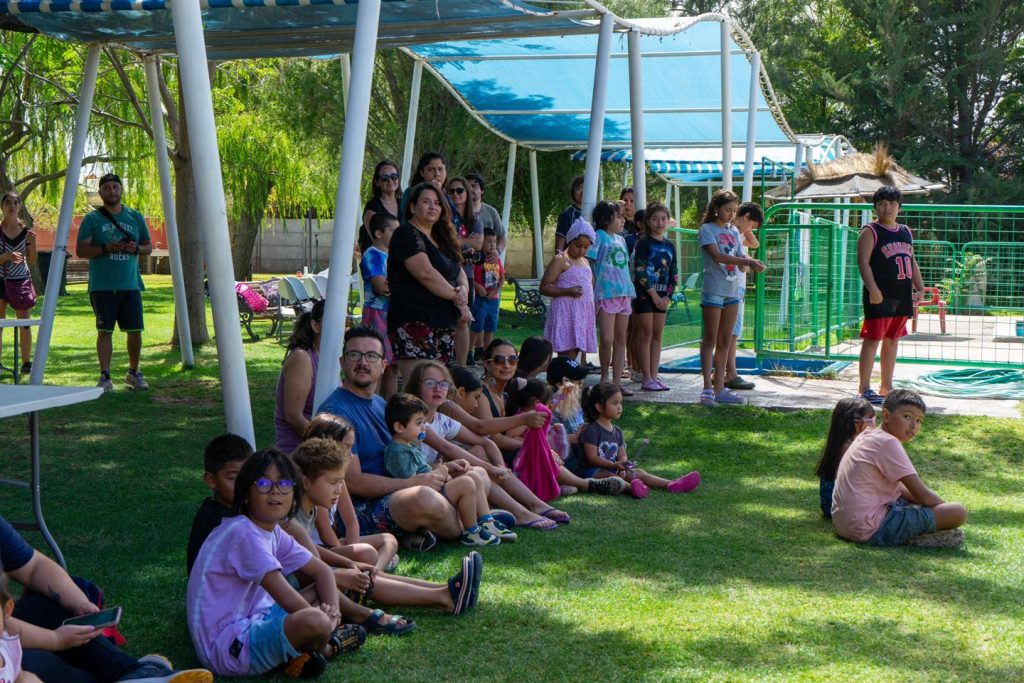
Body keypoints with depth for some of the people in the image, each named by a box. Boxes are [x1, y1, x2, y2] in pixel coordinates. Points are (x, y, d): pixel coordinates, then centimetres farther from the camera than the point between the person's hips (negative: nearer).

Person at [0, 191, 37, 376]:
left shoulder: (26, 230, 2)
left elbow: (32, 262, 5)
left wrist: (32, 242, -9)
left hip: (21, 281, 2)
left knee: (25, 324, 4)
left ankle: (26, 363, 10)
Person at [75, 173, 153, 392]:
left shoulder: (135, 217, 12)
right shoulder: (92, 219, 2)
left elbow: (148, 247, 16)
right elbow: (81, 250, -3)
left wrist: (136, 248, -7)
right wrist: (106, 248, -18)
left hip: (130, 284, 3)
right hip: (102, 286, -3)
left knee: (135, 330, 4)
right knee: (105, 331, -3)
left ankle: (133, 373, 20)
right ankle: (105, 377, 1)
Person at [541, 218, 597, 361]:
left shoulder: (585, 262, 19)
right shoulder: (561, 260, -4)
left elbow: (591, 284, 32)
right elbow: (544, 288, -9)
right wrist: (567, 291, -23)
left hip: (583, 313, 8)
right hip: (566, 312, -8)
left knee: (574, 354, 7)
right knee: (567, 355, -13)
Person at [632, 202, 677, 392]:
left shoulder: (669, 246, 11)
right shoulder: (643, 243, -7)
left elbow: (674, 274, 12)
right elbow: (640, 271, -13)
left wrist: (668, 297, 0)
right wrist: (653, 295, -14)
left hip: (661, 296, 6)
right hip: (644, 294, -6)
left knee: (657, 335, 7)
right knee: (645, 335, -5)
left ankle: (654, 376, 10)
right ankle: (647, 379, -4)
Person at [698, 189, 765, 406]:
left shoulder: (734, 231, 14)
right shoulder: (707, 229, -6)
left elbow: (741, 258, 11)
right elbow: (717, 256, -20)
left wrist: (752, 263, -12)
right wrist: (747, 261, -27)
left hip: (732, 291, 7)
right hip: (714, 290, -7)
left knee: (725, 341, 8)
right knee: (710, 340, -4)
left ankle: (719, 388, 12)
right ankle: (708, 388, -3)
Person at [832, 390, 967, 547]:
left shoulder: (868, 436, 16)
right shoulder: (888, 443, -14)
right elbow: (922, 495, -12)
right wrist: (948, 510, 5)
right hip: (872, 531, -10)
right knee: (959, 512, -15)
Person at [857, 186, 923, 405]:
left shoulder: (906, 232, 17)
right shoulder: (870, 232, -4)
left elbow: (912, 262, 22)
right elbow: (863, 262, -13)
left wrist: (920, 288, 14)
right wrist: (873, 289, -23)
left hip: (902, 296, 7)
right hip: (880, 295, -7)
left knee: (893, 340, 12)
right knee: (873, 338, -7)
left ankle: (886, 386, 20)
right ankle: (865, 388, -6)